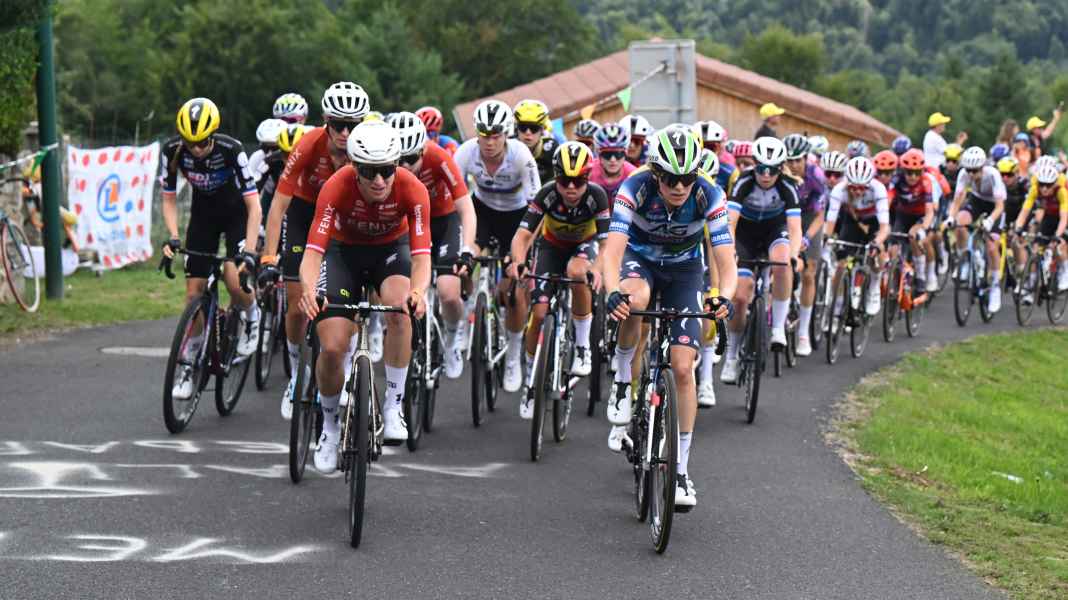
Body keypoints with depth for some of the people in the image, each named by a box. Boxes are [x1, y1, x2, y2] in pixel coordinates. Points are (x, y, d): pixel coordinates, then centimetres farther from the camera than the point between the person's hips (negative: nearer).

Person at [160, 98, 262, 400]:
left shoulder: (231, 149, -31)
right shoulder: (173, 150, -22)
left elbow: (253, 204, -31)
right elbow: (169, 198, -9)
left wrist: (249, 251, -40)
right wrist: (173, 237, -25)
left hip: (236, 213, -3)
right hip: (203, 213, 3)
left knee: (235, 279, -26)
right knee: (194, 292, -3)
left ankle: (251, 317, 8)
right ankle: (188, 366, 8)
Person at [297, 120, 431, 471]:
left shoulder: (412, 190, -30)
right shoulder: (337, 188, -33)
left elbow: (421, 255, -34)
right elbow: (313, 251, -37)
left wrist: (418, 291, -56)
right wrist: (308, 289, -59)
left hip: (391, 249, 0)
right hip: (344, 250, 0)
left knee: (400, 309, -34)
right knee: (332, 348, -14)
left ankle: (393, 406, -19)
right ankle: (330, 425, 14)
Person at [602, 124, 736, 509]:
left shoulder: (709, 197, -27)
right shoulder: (635, 189, -30)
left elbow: (726, 261, -30)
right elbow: (613, 250, -38)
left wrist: (724, 297, -51)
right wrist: (612, 292, -58)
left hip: (684, 270, 1)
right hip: (640, 259, -1)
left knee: (683, 368, -9)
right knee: (636, 300, -39)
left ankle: (682, 470, 3)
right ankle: (622, 384, -15)